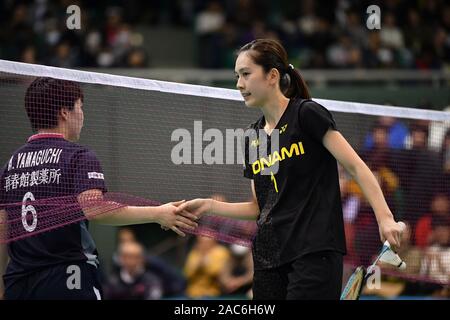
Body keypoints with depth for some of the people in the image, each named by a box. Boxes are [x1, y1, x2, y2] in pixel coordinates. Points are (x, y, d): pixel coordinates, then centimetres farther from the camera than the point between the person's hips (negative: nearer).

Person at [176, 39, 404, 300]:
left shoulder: (307, 114, -4)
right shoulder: (252, 137, 15)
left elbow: (356, 167, -8)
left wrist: (385, 218, -18)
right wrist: (210, 206, 6)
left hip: (315, 253, -7)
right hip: (269, 258, 7)